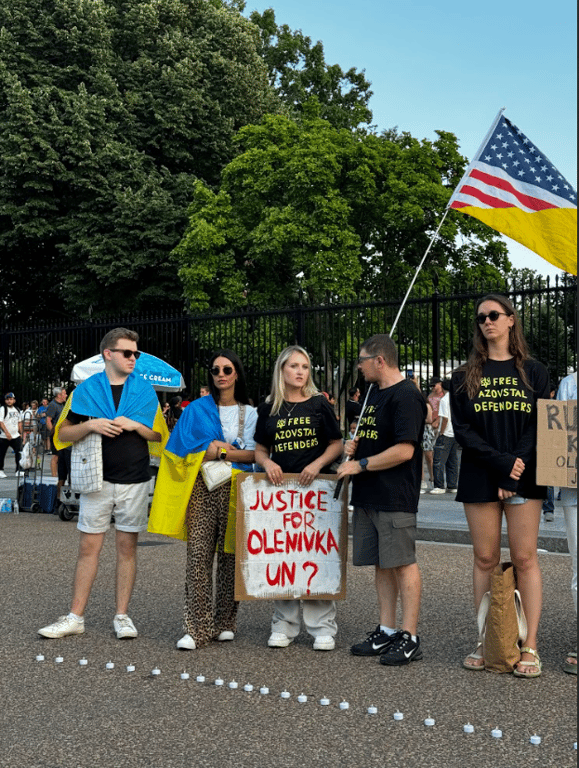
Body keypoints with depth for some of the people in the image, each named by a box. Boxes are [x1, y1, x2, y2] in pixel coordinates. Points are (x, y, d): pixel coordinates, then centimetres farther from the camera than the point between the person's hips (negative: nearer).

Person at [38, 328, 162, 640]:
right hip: (98, 479, 0)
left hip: (134, 482, 1)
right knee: (88, 547, 2)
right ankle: (75, 617, 9)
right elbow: (63, 434, 3)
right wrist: (91, 425, -14)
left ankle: (122, 616, 14)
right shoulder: (87, 389, 3)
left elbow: (159, 434, 7)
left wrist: (133, 424, -10)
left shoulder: (145, 390, 6)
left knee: (127, 547, 6)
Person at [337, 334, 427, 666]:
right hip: (368, 496, 9)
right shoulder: (374, 393, 17)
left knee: (403, 563, -4)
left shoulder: (406, 395, -13)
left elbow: (404, 450, -21)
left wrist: (360, 465, -15)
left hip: (395, 498, -9)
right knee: (382, 564, 12)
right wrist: (354, 445, 8)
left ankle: (410, 637, 2)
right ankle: (387, 632, 19)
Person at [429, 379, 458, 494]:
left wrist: (441, 433, -11)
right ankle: (452, 486, 12)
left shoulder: (444, 399, -10)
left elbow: (445, 418, -17)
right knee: (452, 460, 12)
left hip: (446, 434, -7)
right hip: (456, 434, 8)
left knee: (439, 461, -5)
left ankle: (439, 486, -8)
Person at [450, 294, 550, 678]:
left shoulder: (534, 372, 7)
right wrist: (501, 461, -13)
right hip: (479, 479, 1)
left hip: (523, 478, -1)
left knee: (525, 558, -2)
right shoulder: (465, 376, 9)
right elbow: (462, 429, 0)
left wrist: (516, 471, -13)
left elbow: (538, 427, 0)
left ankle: (530, 647, 2)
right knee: (485, 559, 4)